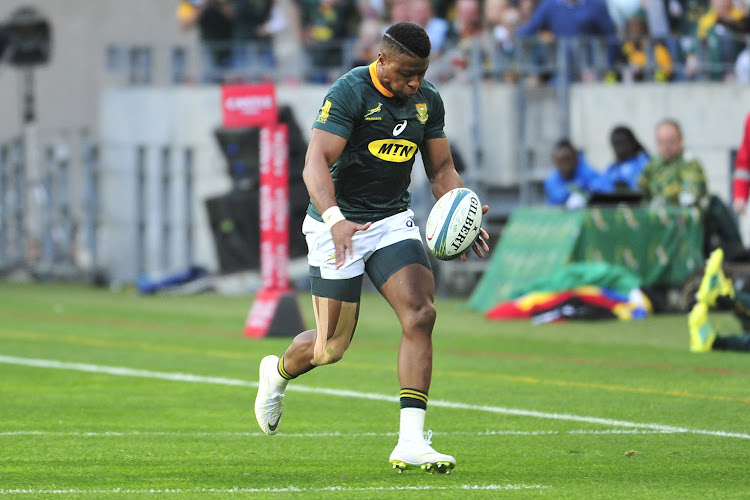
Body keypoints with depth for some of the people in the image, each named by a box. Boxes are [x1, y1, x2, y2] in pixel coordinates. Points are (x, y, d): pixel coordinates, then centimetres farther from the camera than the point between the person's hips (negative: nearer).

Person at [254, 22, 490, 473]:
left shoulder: (428, 101, 4)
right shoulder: (349, 93, -17)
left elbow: (442, 169, 12)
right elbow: (316, 165, -24)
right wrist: (335, 220, -41)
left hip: (393, 221, 5)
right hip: (337, 224, -5)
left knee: (420, 314, -17)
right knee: (331, 347, 0)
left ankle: (411, 443, -19)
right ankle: (277, 373, 38)